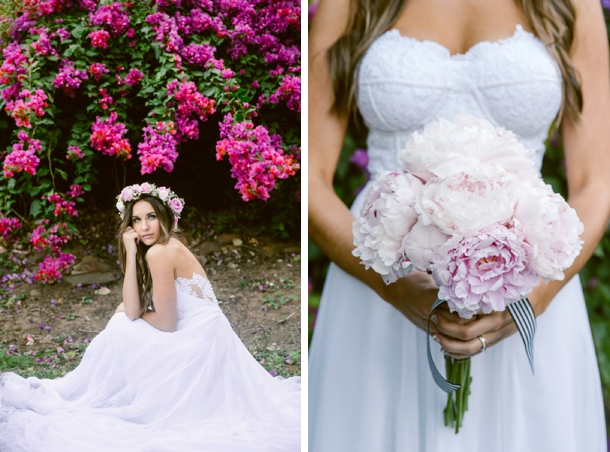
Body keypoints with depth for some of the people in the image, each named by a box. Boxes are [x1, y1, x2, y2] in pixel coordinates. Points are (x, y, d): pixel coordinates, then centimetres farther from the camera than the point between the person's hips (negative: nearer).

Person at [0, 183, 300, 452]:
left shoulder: (159, 252, -18)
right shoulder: (170, 247, 9)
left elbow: (166, 324, -17)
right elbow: (133, 310, -1)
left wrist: (132, 313, 4)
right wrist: (131, 254, -5)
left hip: (195, 346, -9)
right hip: (204, 341, 9)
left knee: (120, 333, 0)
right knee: (121, 323, 18)